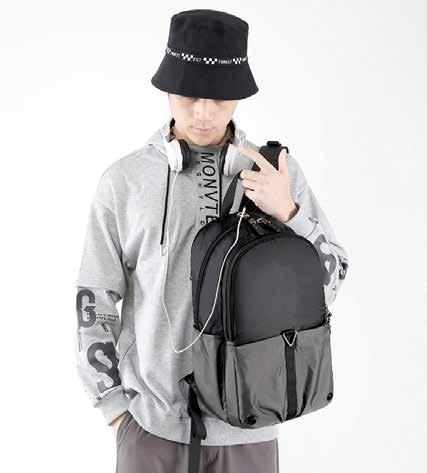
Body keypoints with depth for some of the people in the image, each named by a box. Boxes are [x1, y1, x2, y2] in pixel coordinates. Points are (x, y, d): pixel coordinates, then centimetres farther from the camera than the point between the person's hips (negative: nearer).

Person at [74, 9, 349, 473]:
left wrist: (287, 212, -15)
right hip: (152, 421, 0)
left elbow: (329, 281, 1)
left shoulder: (278, 172, -3)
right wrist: (114, 404, 1)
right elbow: (95, 299, 2)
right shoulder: (124, 180, -5)